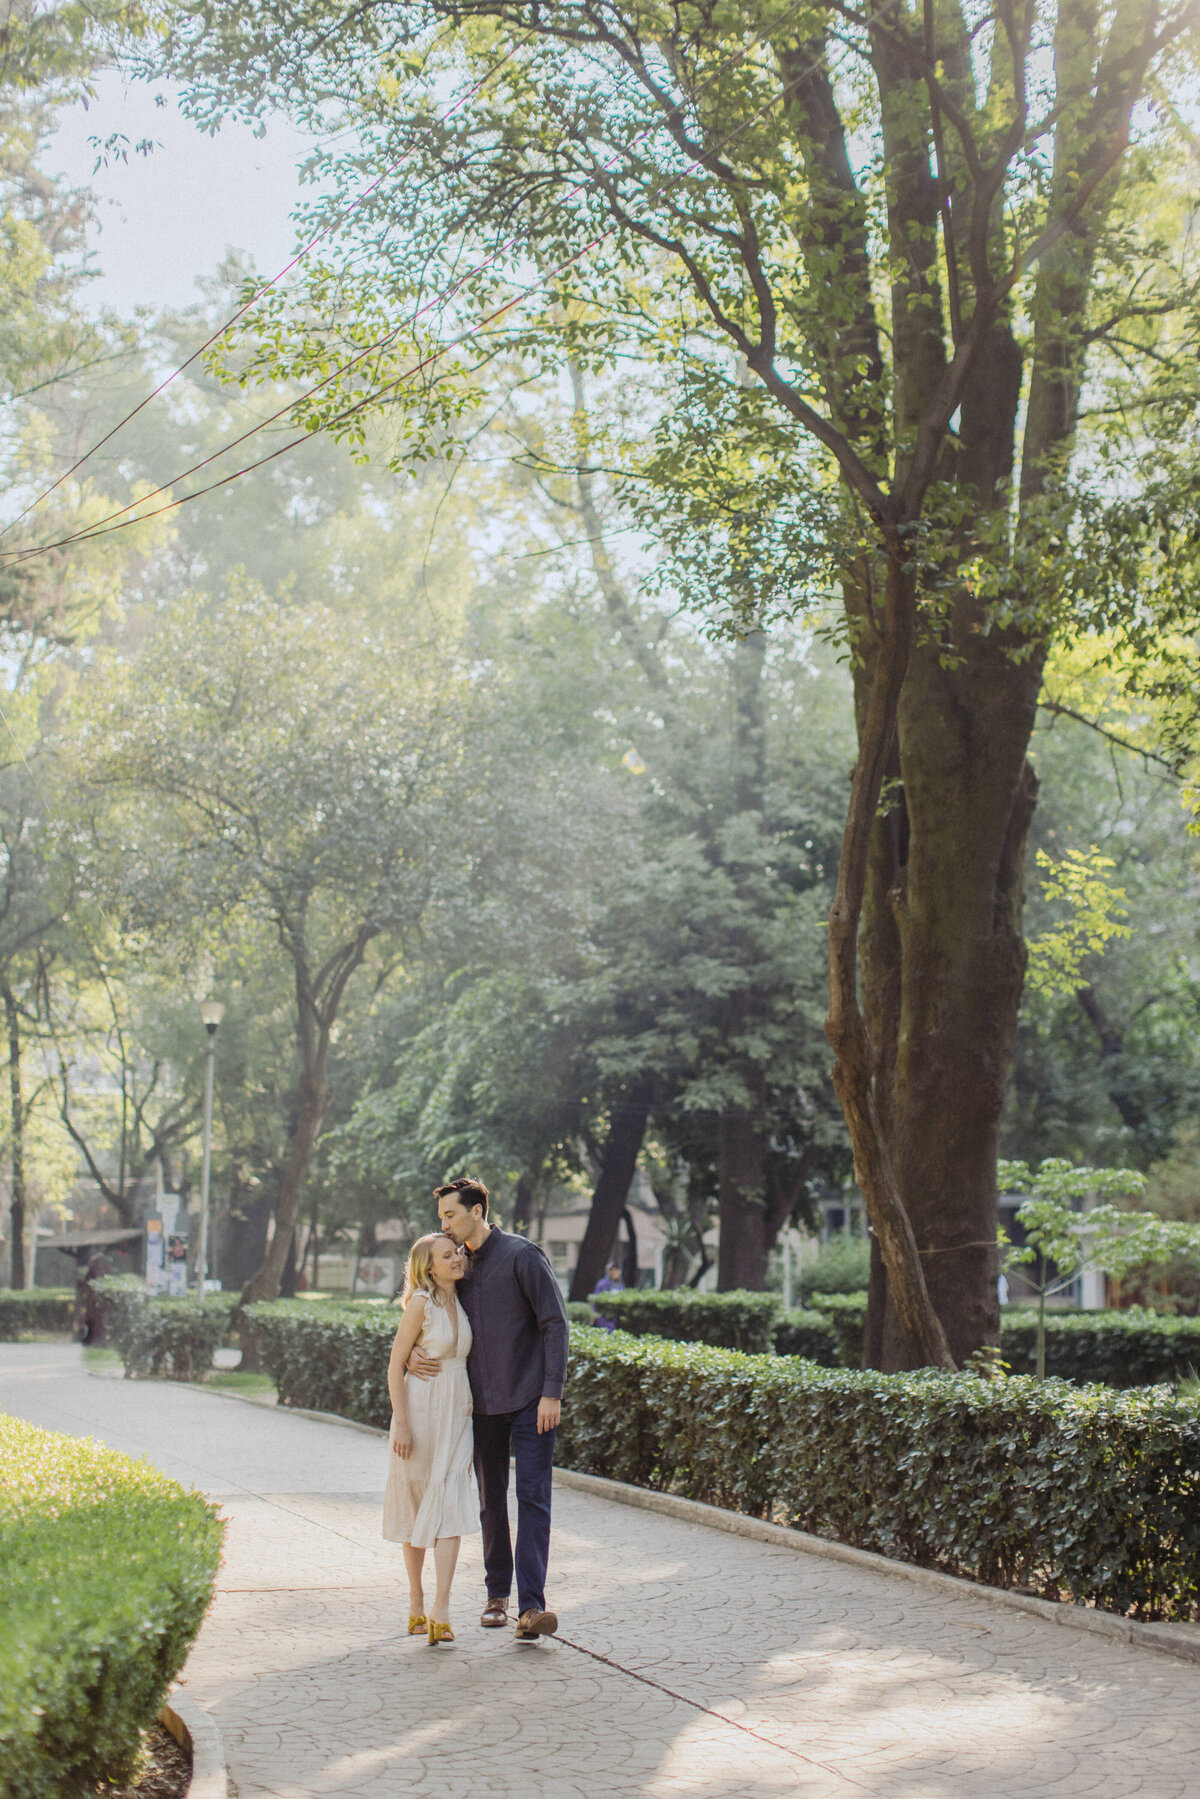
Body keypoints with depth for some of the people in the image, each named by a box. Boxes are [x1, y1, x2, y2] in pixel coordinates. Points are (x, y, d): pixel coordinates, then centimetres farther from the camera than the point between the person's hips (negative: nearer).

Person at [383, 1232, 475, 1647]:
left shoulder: (460, 1301, 8)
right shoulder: (421, 1304, -10)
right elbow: (396, 1365, -10)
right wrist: (401, 1424, -15)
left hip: (456, 1412, 5)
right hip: (421, 1409, -5)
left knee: (450, 1507, -7)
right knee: (417, 1505, 7)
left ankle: (440, 1611, -14)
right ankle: (416, 1603, 20)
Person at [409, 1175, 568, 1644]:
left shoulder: (521, 1255, -7)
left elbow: (555, 1323, -8)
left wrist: (552, 1393, -14)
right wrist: (412, 1354, -6)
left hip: (529, 1401, -6)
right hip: (482, 1403, 6)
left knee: (532, 1498, -10)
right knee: (491, 1502, 11)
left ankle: (531, 1607, -16)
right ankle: (497, 1594, 24)